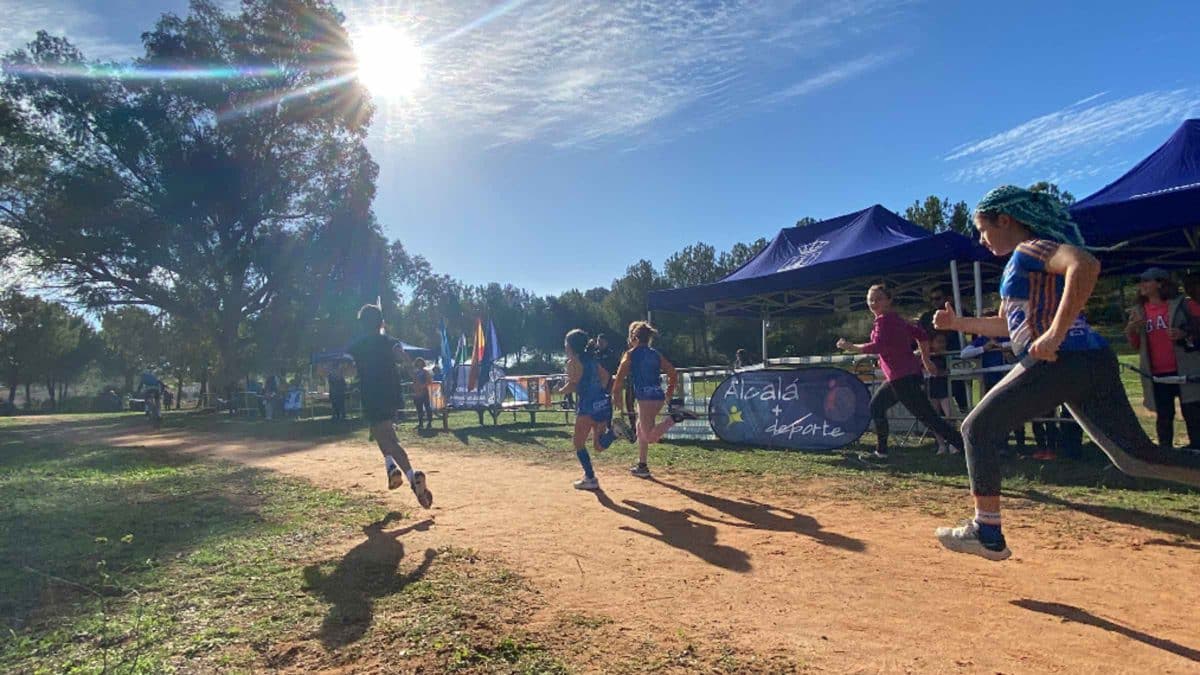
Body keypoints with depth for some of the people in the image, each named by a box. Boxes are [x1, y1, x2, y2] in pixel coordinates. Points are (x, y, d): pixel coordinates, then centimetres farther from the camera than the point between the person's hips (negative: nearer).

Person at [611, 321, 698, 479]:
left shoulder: (630, 354, 0)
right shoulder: (655, 354, 15)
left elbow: (620, 378, -5)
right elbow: (673, 374, 13)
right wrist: (669, 394, 22)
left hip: (646, 397, -7)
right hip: (658, 396, 7)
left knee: (650, 436, -9)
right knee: (640, 429, 21)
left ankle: (674, 417, -27)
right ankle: (642, 466, 25)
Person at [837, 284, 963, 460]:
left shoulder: (883, 320, -13)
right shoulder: (895, 319, 16)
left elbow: (878, 346, -27)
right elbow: (922, 335, 21)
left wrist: (851, 347, -18)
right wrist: (925, 360, 24)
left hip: (904, 378, -10)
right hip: (898, 378, 10)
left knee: (927, 416, -8)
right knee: (876, 406, 18)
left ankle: (962, 445, -5)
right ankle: (881, 450, 24)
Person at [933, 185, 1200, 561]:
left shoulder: (1030, 248, -5)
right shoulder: (1020, 262, 24)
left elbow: (1086, 264, -27)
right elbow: (1007, 324, 34)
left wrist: (1055, 334, -28)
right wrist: (957, 323, 27)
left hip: (1061, 361, -10)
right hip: (1090, 363, 10)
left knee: (979, 429, -1)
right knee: (1135, 456, 12)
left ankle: (987, 534, 3)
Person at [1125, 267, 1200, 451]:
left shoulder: (1182, 304, -2)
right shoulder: (1138, 311, 9)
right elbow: (1136, 346, 12)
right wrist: (1130, 331, -7)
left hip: (1185, 371, -3)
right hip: (1157, 374, 3)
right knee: (1163, 416, 8)